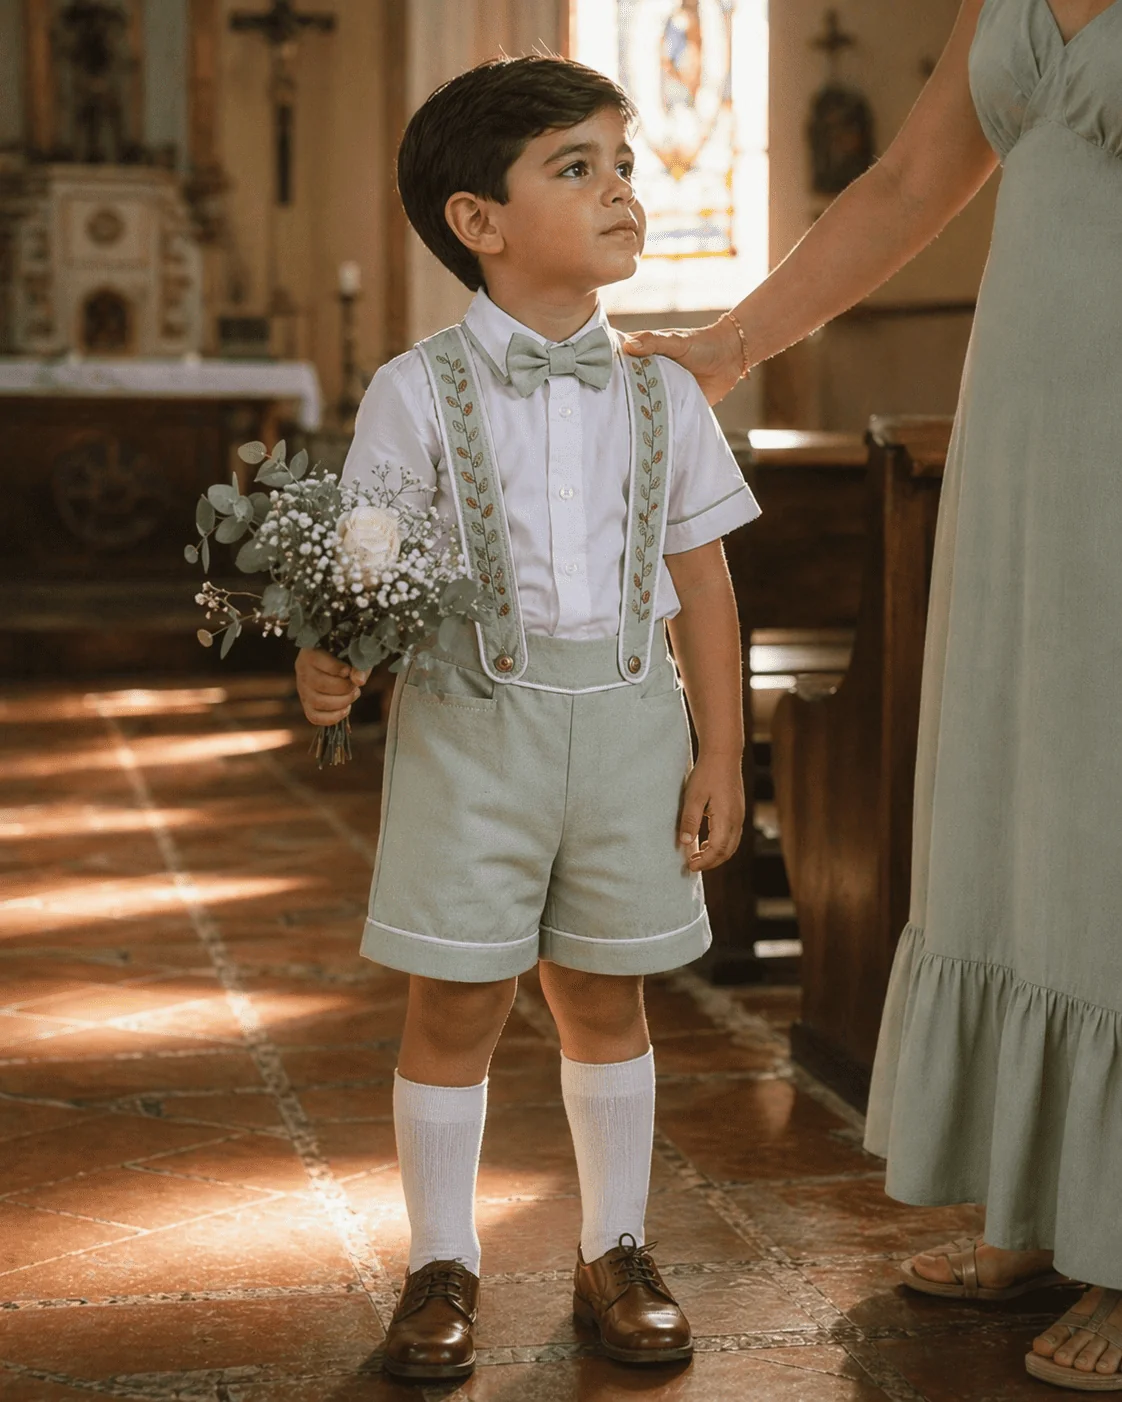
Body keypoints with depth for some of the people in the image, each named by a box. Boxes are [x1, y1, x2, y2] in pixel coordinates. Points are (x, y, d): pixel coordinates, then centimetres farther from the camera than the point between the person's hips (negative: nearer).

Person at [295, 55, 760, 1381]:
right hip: (472, 721, -2)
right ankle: (441, 1266, 21)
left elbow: (702, 581, 7)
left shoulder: (661, 394, 4)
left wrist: (720, 753, 4)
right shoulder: (419, 392, -5)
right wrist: (331, 661, -25)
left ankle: (615, 1253, 27)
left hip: (628, 719, 2)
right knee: (455, 1004, 4)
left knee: (607, 999, 12)